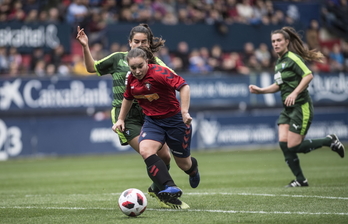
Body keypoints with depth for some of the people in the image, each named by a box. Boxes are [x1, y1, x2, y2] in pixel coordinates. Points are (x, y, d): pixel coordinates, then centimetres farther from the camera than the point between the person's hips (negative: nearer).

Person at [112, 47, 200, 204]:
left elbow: (184, 86, -30)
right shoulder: (131, 79, -2)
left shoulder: (159, 72, -23)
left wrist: (184, 112, -36)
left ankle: (193, 168, 50)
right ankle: (170, 188, -33)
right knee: (145, 150, -27)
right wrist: (121, 119, 21)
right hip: (152, 121, 5)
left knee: (183, 163, 9)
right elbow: (128, 98, 18)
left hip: (174, 119, -5)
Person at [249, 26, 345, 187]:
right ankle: (300, 180, 4)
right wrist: (260, 90, 14)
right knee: (283, 143, -5)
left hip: (301, 107, -8)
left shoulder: (292, 58, -12)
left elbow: (308, 75, -22)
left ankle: (330, 141, 9)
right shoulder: (279, 62, 15)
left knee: (293, 147, -11)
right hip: (288, 110, 8)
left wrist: (294, 93, -28)